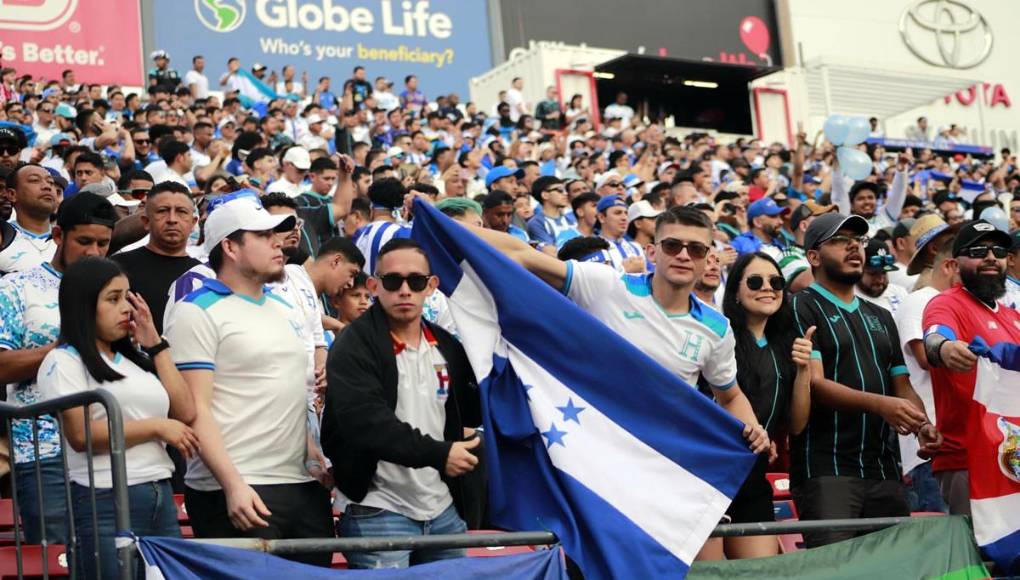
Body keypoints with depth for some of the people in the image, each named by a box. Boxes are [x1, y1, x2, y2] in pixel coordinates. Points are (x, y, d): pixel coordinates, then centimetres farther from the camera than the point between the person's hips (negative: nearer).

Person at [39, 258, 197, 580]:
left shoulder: (135, 358, 18)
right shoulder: (64, 361, -2)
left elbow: (185, 413, 10)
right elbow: (80, 435, -14)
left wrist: (155, 345, 11)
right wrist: (156, 427, -8)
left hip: (162, 496, 6)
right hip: (106, 504, -6)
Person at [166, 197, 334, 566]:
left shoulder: (286, 311, 17)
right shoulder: (199, 312, -5)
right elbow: (195, 410, -12)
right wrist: (232, 485, -20)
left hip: (306, 486, 7)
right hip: (239, 492, -7)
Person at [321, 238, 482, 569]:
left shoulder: (447, 347, 11)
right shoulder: (354, 347, -9)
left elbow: (470, 410, 27)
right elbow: (366, 423, -22)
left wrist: (462, 437, 6)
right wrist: (437, 453, -24)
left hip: (443, 510, 7)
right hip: (378, 513, -6)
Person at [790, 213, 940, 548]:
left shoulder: (880, 317, 23)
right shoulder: (802, 307, 0)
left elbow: (902, 385, 19)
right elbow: (814, 382, -11)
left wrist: (922, 426, -3)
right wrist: (878, 403, -24)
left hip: (883, 469, 7)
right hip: (825, 468, -6)